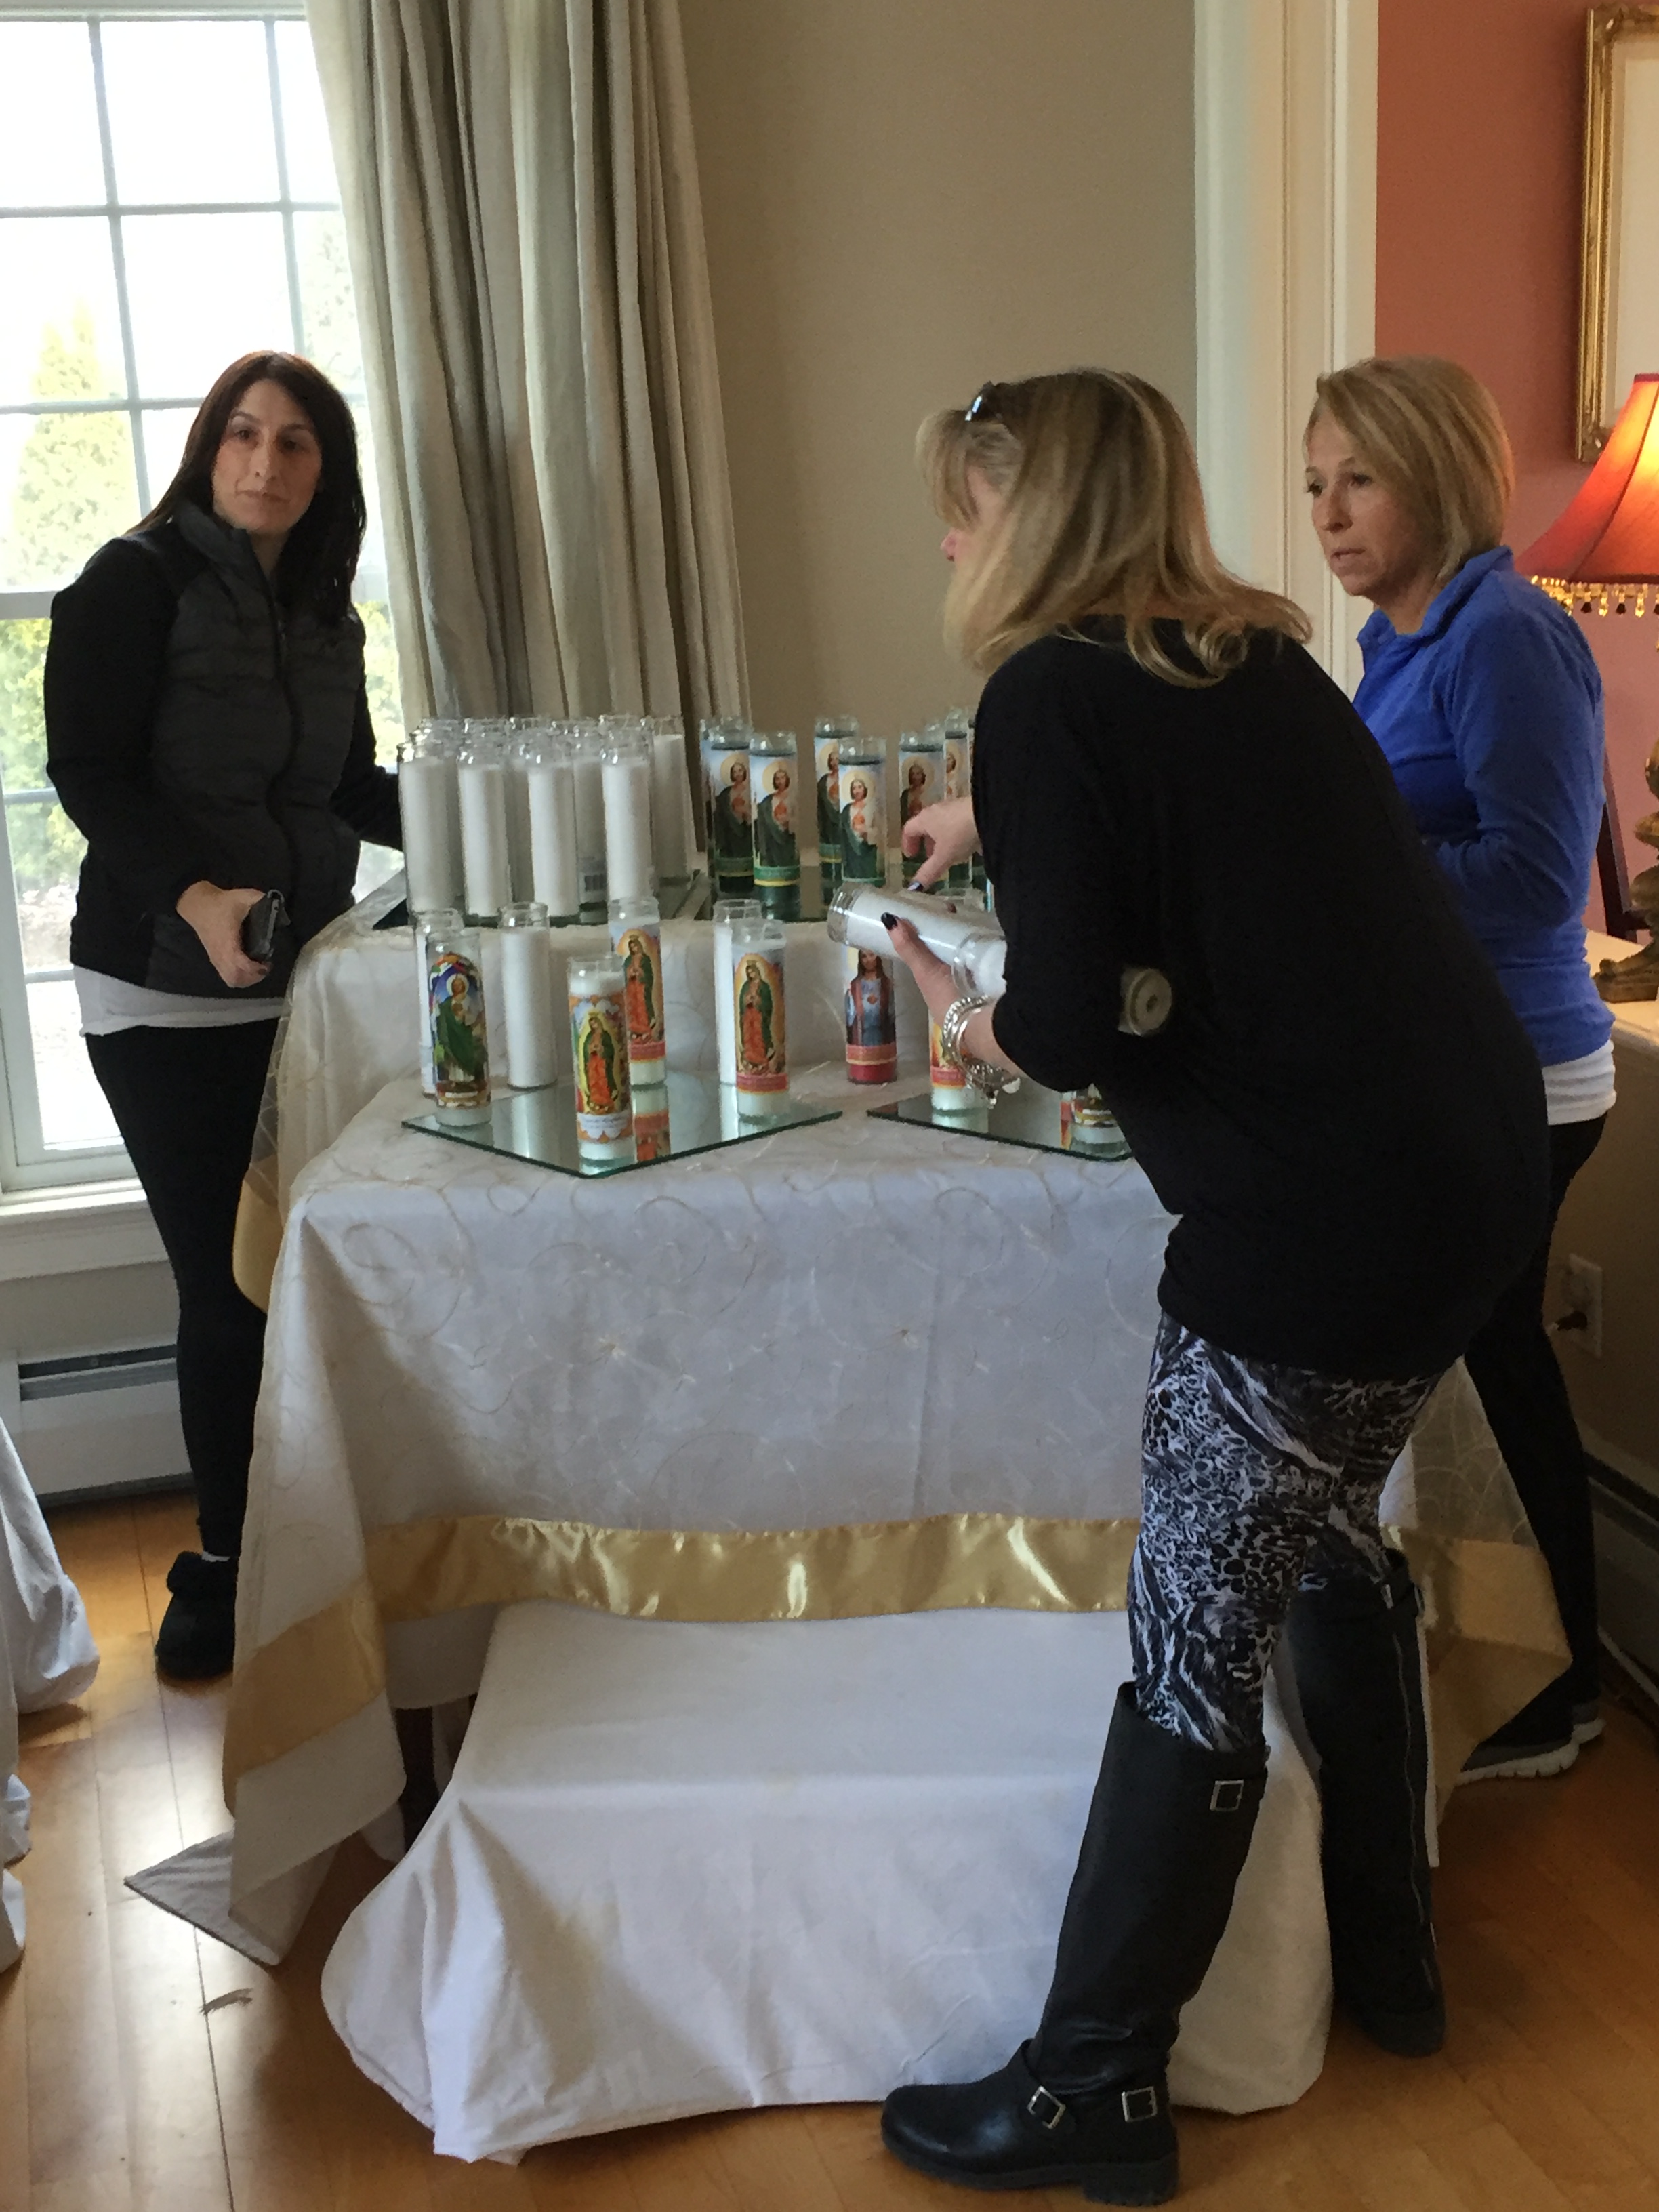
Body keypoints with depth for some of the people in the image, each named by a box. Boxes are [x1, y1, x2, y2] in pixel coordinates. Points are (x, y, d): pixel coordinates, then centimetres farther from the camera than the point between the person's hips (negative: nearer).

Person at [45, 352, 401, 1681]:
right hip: (166, 997, -5)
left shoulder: (324, 615, 13)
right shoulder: (138, 582, -6)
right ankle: (228, 1568, 15)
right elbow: (89, 772, -13)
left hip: (300, 986, 6)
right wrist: (195, 892, -27)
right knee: (229, 1286, -3)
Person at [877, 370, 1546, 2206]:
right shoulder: (1253, 662, 13)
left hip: (1323, 1223, -9)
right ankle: (1386, 1959, 44)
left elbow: (1073, 1031, -18)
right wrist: (998, 819, 44)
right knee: (1332, 1549, 26)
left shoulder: (1052, 693, -11)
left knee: (1196, 1652, 4)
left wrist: (969, 1026, 3)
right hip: (1469, 1163, 9)